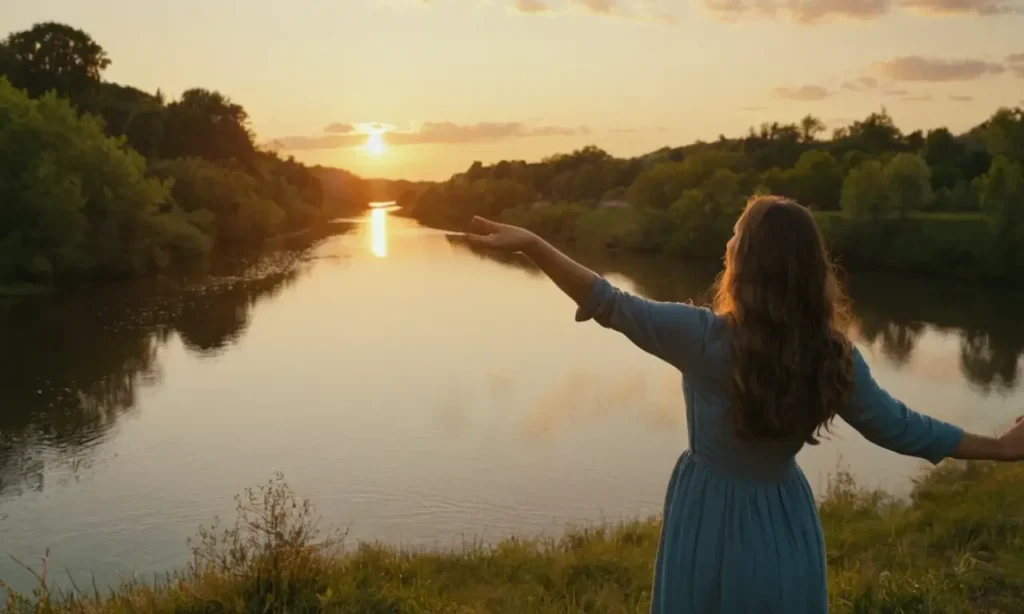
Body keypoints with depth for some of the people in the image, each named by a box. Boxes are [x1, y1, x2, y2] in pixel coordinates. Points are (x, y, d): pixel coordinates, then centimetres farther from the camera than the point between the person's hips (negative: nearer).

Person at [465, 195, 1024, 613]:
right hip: (784, 532, 3)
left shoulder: (705, 338, -21)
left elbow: (610, 304, -16)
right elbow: (900, 428, 1)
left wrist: (530, 242, -13)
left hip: (712, 525, -3)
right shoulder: (835, 356, -10)